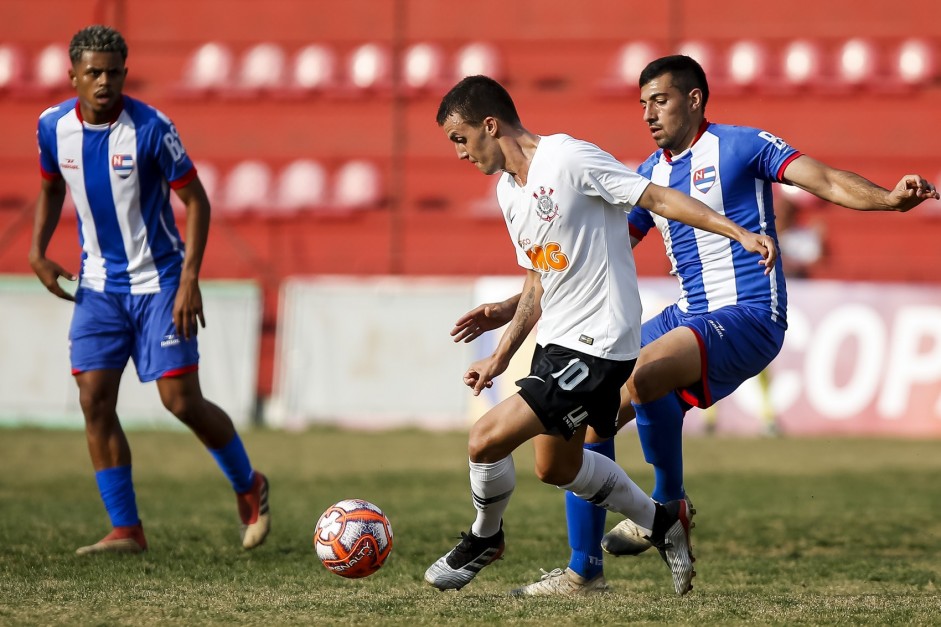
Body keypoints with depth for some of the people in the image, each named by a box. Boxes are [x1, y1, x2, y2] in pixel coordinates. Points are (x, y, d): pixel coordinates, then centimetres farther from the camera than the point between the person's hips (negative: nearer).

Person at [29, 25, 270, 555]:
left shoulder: (151, 128, -17)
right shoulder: (54, 127, -3)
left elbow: (196, 199, -10)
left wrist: (190, 279, -18)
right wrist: (38, 252, 2)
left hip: (158, 282, -4)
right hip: (99, 284, 4)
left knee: (182, 401, -8)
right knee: (94, 399, -6)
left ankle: (249, 487, 19)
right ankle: (126, 530, 2)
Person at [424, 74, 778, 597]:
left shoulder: (570, 160, -18)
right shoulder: (507, 189, 11)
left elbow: (658, 198, -17)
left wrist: (740, 233, -24)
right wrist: (500, 357, 18)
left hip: (596, 346, -10)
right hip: (555, 340, 10)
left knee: (486, 439, -14)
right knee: (555, 467, 20)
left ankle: (485, 539, 14)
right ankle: (662, 522, 37)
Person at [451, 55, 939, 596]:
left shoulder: (742, 146, -4)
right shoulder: (651, 175, 16)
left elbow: (826, 181, -14)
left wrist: (890, 199, -34)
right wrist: (513, 308, 14)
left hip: (748, 317, -8)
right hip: (688, 317, 8)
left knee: (642, 372, -34)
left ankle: (669, 505, -11)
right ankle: (584, 570, 5)